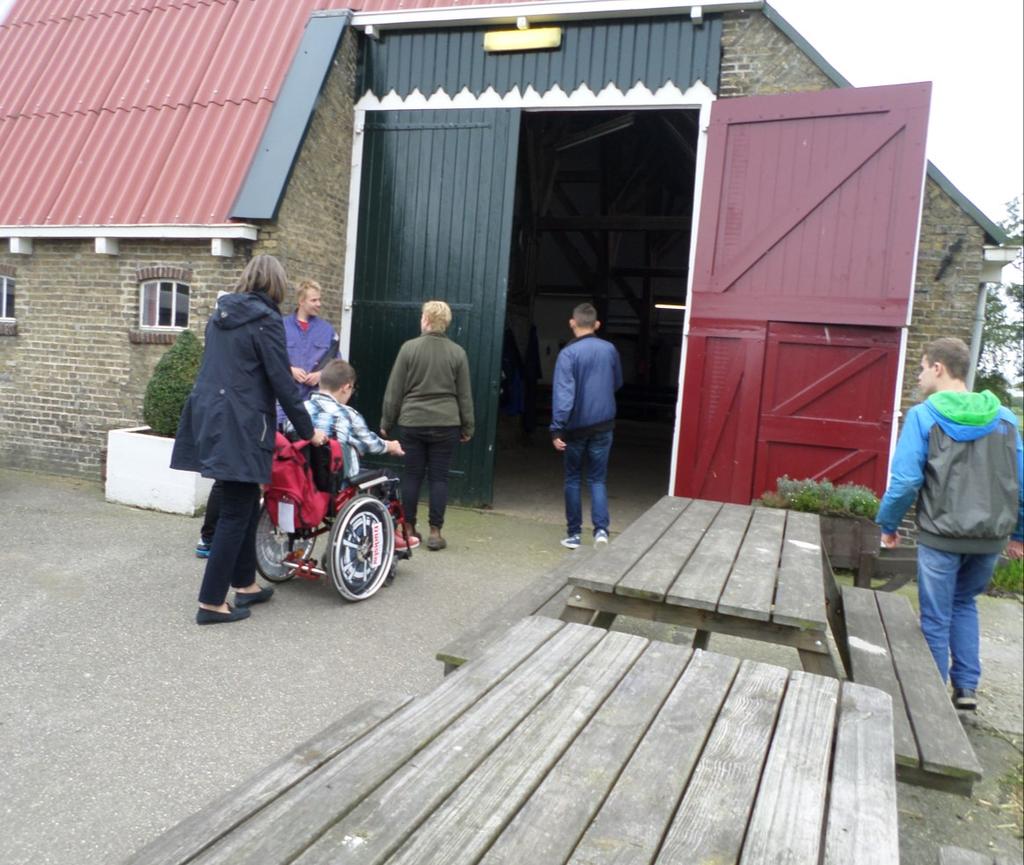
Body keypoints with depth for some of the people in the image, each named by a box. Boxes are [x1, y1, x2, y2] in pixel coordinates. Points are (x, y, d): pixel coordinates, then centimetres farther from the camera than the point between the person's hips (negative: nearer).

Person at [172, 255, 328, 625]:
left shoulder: (221, 314, 14)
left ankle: (245, 584, 28)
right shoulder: (266, 320, -10)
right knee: (235, 513, 0)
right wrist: (307, 431, -2)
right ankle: (211, 602, 5)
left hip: (209, 418, 8)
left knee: (246, 502, 18)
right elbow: (282, 382, -11)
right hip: (240, 426, -8)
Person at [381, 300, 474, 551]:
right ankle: (435, 532, 7)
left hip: (412, 422, 0)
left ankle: (409, 528, 17)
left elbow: (394, 390, -1)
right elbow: (465, 394, 4)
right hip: (445, 424, 0)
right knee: (439, 477, 5)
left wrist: (387, 421, 8)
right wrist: (467, 427, 13)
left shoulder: (409, 348, -3)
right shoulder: (457, 352, 1)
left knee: (412, 475, 9)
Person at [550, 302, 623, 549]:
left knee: (573, 479, 11)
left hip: (576, 426, -3)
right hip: (603, 425, 3)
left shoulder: (568, 353, -12)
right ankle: (601, 529, -5)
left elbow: (563, 394, -20)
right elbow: (617, 384, 18)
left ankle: (573, 534, 14)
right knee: (597, 479, 10)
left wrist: (557, 429, -20)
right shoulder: (610, 349, 3)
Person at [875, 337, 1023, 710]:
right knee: (965, 603, 26)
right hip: (990, 538, 5)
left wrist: (888, 524, 0)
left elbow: (905, 480, -14)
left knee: (936, 619, 9)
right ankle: (966, 687, 25)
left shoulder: (923, 416, -10)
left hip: (941, 536, -4)